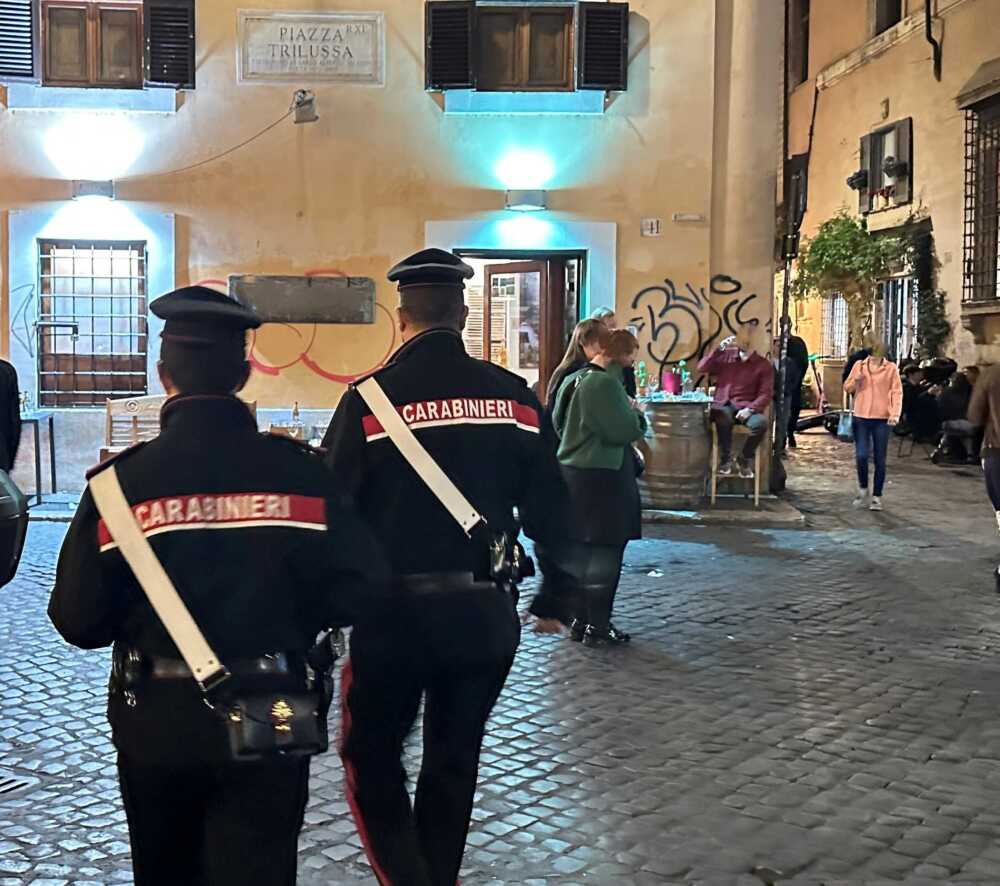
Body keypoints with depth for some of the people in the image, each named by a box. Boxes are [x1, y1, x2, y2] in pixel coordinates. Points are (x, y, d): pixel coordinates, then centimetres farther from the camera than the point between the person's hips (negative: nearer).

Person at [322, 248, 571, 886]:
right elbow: (550, 509, 4)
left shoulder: (370, 398, -10)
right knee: (454, 761, 19)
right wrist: (553, 600, 15)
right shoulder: (515, 397, 1)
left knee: (372, 754, 14)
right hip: (485, 611, 4)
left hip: (395, 610, -3)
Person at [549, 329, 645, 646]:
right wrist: (636, 413, 0)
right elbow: (625, 430, -20)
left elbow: (558, 423, 21)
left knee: (577, 552, 13)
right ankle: (598, 626, 5)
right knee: (605, 555, 0)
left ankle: (578, 620, 21)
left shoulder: (572, 380, 11)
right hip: (601, 478, -9)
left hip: (570, 473, 9)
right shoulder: (605, 383, -18)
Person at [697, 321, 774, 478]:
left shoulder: (763, 365, 6)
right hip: (724, 405, 0)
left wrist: (750, 409, -18)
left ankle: (745, 459, -6)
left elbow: (766, 393, -2)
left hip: (745, 408, 0)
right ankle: (726, 460, -14)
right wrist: (720, 348, -3)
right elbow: (702, 368, 4)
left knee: (761, 423, -34)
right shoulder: (726, 356, 13)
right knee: (723, 418, -37)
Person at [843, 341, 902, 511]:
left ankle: (877, 497, 13)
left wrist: (895, 413, -16)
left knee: (880, 460, 4)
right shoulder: (859, 365, 5)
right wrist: (856, 380, -11)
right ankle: (863, 489, 18)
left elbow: (897, 392, -4)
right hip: (861, 417, 1)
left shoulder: (891, 368, -1)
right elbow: (847, 387, 11)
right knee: (861, 455, -6)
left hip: (882, 419, -1)